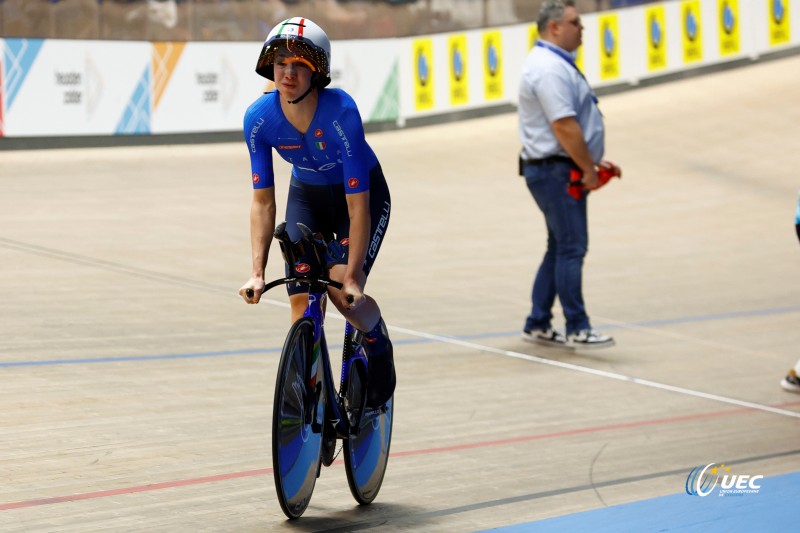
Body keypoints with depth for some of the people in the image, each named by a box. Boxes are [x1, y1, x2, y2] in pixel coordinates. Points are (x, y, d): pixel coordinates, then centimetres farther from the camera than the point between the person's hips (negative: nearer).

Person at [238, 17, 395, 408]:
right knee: (302, 305, -10)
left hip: (363, 192, -3)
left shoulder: (341, 113, -34)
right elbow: (262, 202, -15)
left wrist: (352, 277, -36)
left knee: (343, 292, -21)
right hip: (307, 196, 3)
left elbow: (358, 205, -32)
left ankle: (378, 349, 11)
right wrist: (257, 272, -23)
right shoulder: (259, 118, -23)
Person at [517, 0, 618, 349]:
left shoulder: (553, 63, 16)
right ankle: (577, 330, -5)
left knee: (560, 249, 15)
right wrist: (588, 169, -16)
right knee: (571, 249, -8)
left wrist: (593, 161, 18)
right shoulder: (550, 69, -19)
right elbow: (565, 127, -23)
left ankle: (538, 325, 19)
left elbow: (577, 123, 23)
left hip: (555, 170, 11)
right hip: (556, 171, -11)